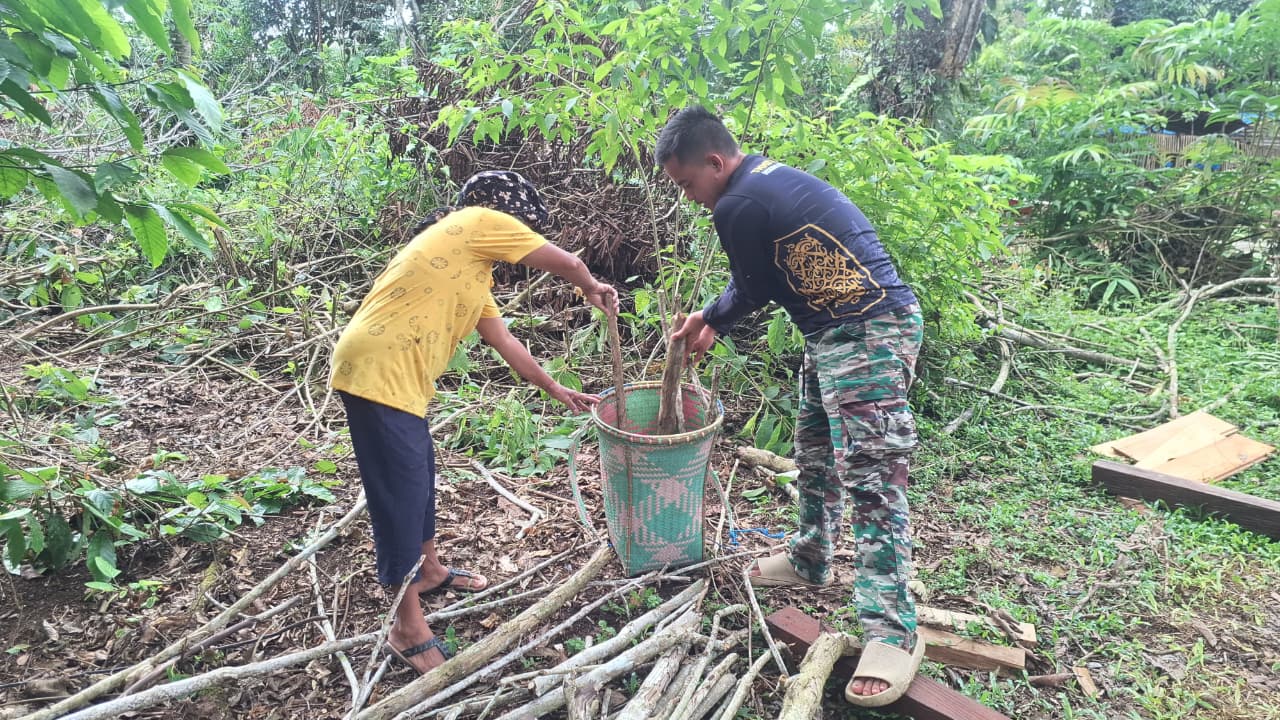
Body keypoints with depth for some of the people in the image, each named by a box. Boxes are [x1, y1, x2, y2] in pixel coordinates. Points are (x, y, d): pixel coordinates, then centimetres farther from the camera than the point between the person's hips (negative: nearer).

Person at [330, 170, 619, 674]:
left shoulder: (473, 270, 23)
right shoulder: (478, 222, -4)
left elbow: (504, 340, 25)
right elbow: (566, 263, -5)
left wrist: (558, 392, 27)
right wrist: (592, 289, 16)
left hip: (399, 376, 10)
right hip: (378, 373, -10)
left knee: (419, 474, 23)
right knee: (400, 491, -3)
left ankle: (429, 569, 44)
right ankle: (408, 627, 10)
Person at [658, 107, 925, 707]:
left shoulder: (738, 206, -17)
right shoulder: (767, 176, 13)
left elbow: (753, 290, -4)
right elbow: (758, 279, 19)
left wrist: (710, 324, 15)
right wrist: (710, 319, 21)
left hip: (869, 332, -11)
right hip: (835, 331, 11)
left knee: (869, 477, -11)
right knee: (814, 450, 20)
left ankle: (894, 632, -5)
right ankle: (810, 560, 37)